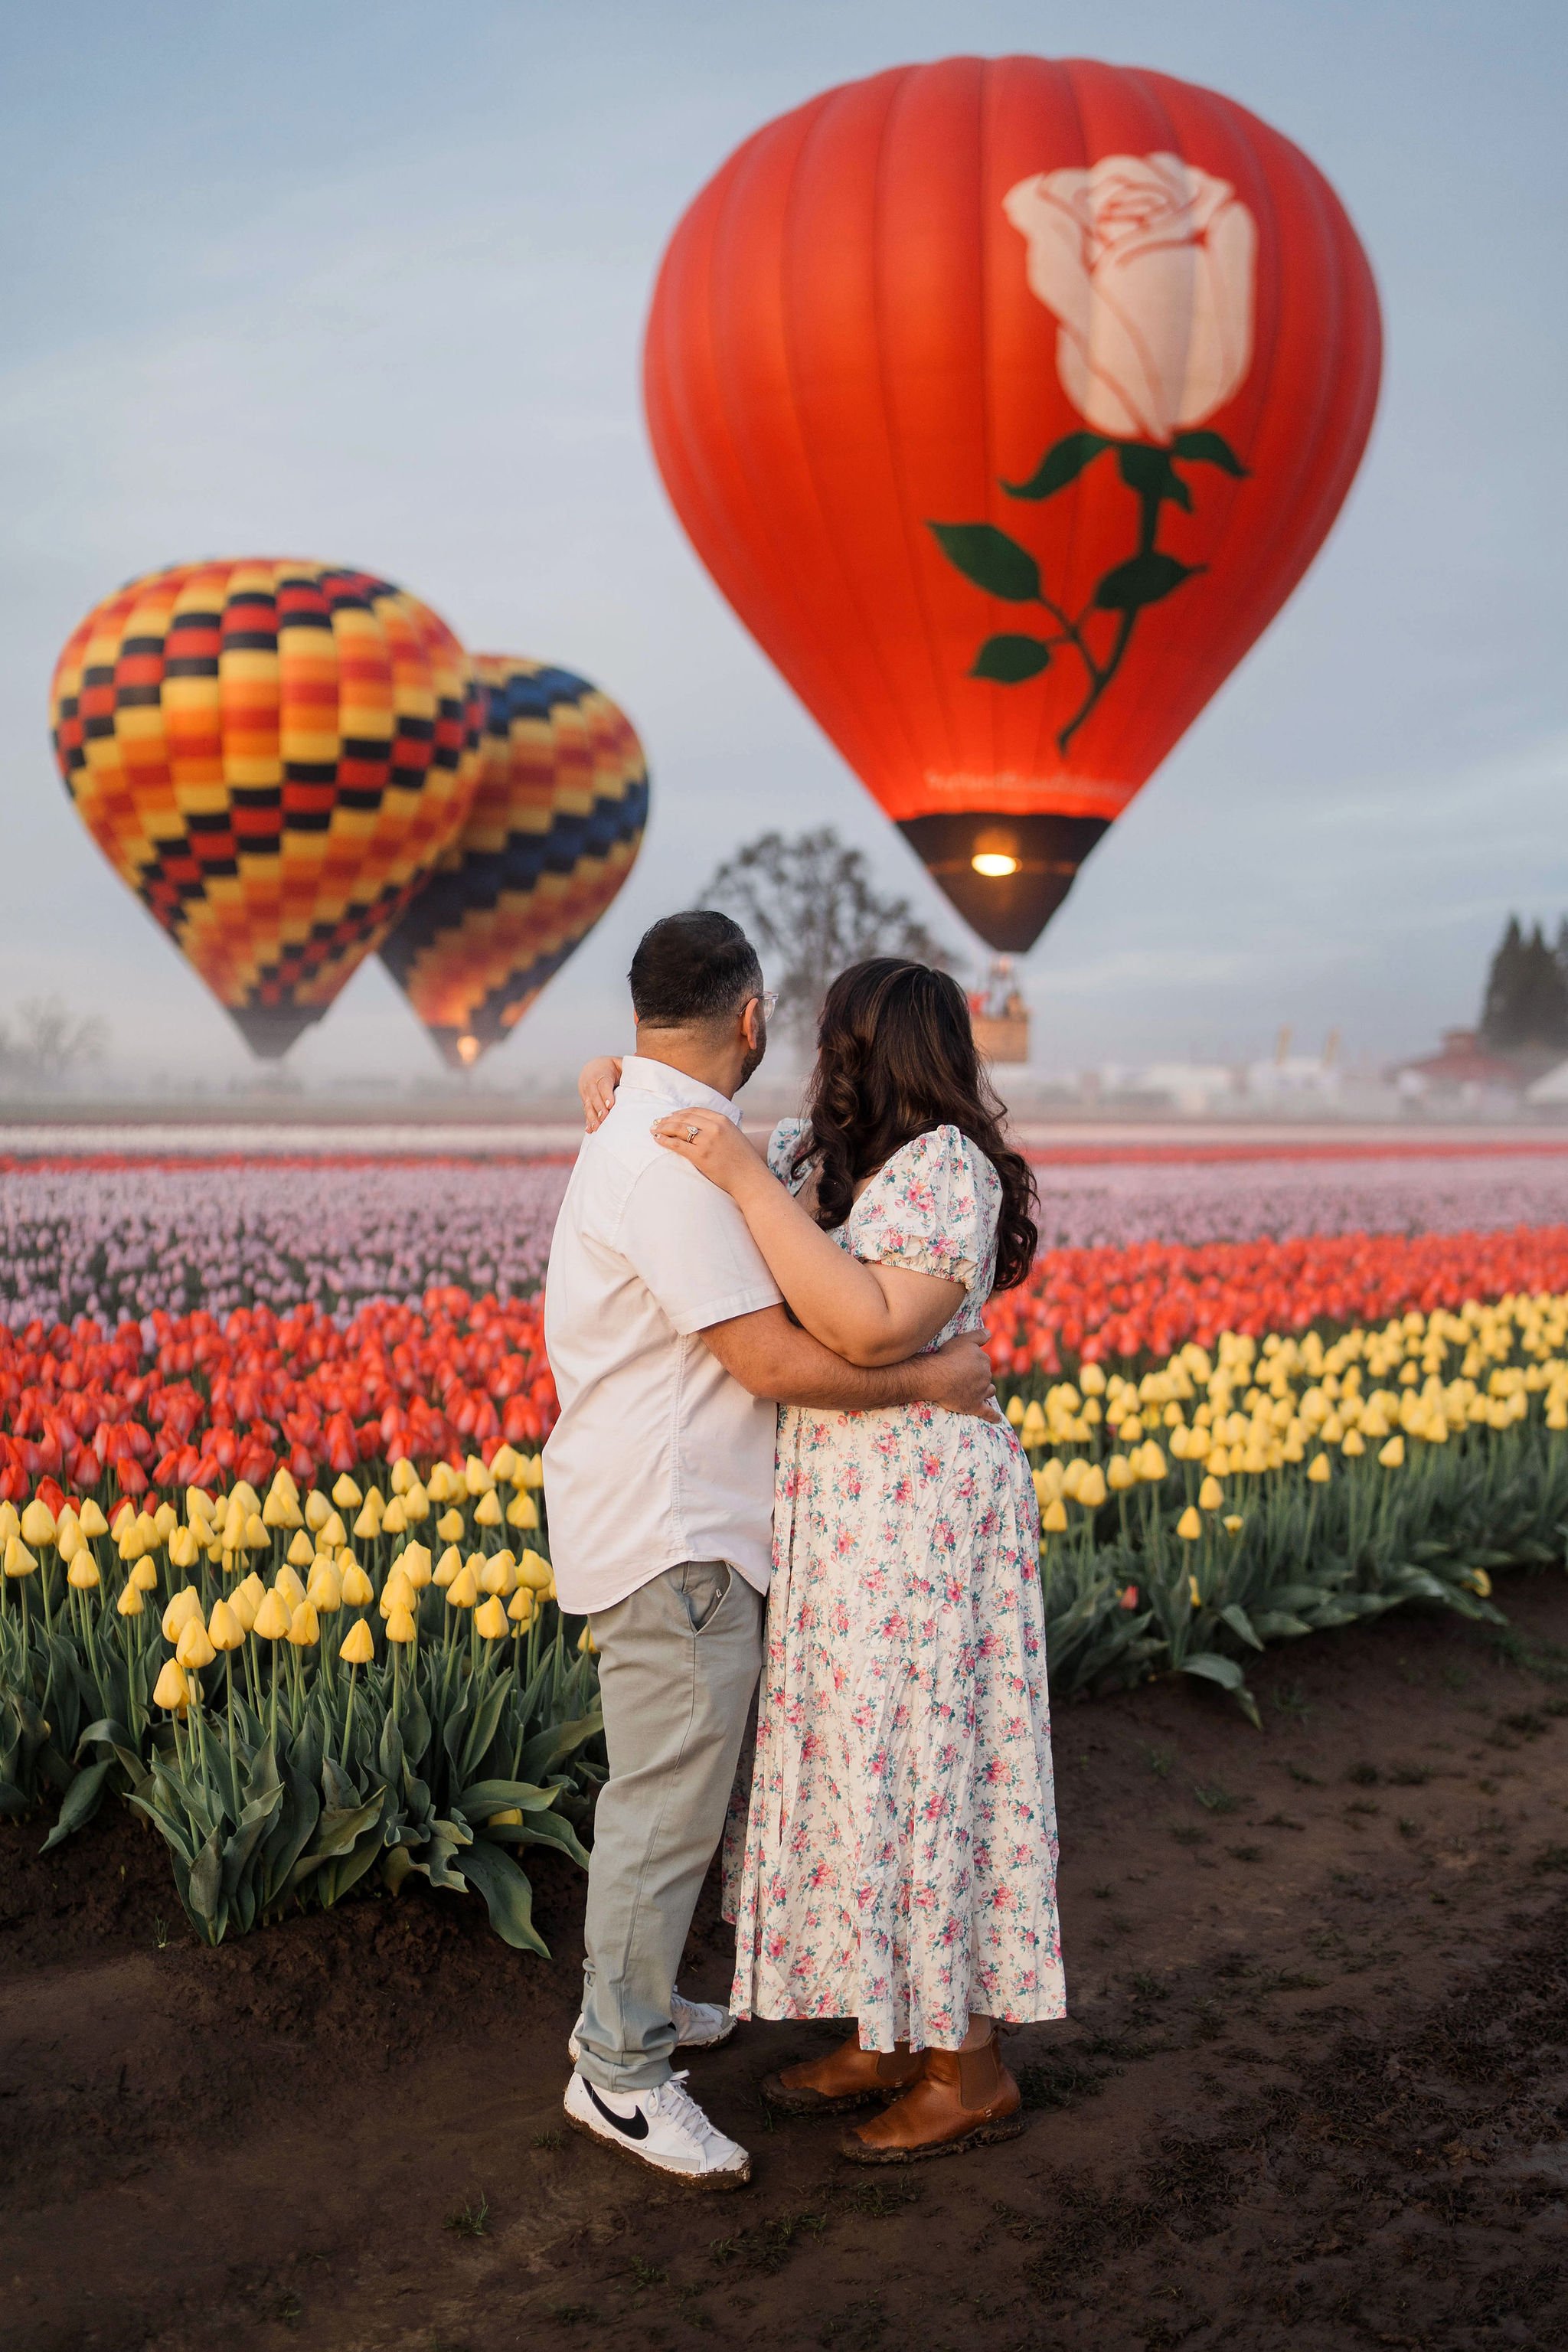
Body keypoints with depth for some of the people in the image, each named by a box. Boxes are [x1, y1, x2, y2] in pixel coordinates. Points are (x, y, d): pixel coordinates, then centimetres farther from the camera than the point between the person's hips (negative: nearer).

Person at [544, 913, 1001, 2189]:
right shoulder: (674, 1157, -23)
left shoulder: (646, 1130, 12)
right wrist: (928, 1381, -12)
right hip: (671, 1534, -11)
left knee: (668, 1788, 20)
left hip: (684, 1521, 11)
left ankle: (633, 2000, 34)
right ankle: (619, 2071, 12)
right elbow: (774, 1362, -22)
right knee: (669, 1802, -1)